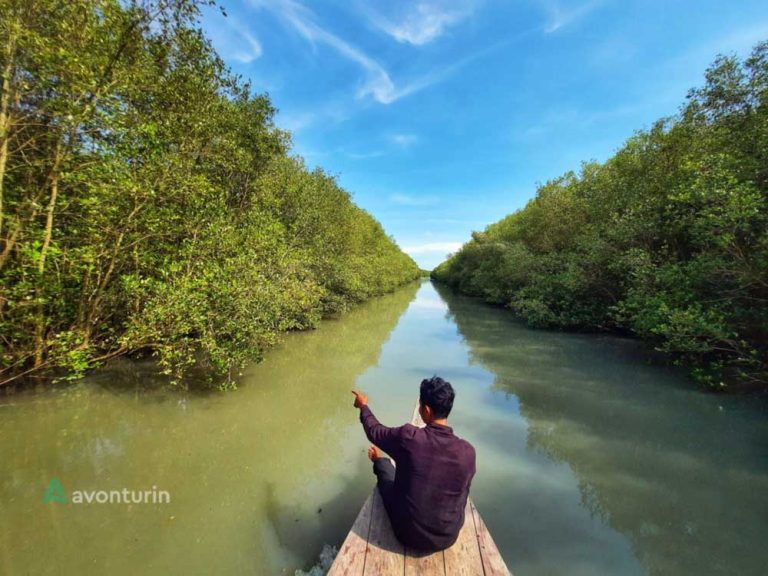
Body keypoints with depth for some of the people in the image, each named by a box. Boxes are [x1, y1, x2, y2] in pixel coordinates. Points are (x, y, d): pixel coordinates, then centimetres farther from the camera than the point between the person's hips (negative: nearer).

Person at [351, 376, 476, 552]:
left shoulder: (408, 437, -27)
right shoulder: (467, 451, -19)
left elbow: (374, 431, -5)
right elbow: (461, 498, 0)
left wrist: (363, 406, 13)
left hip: (408, 534, -2)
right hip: (448, 537, 2)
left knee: (383, 466, 20)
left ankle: (380, 461, 53)